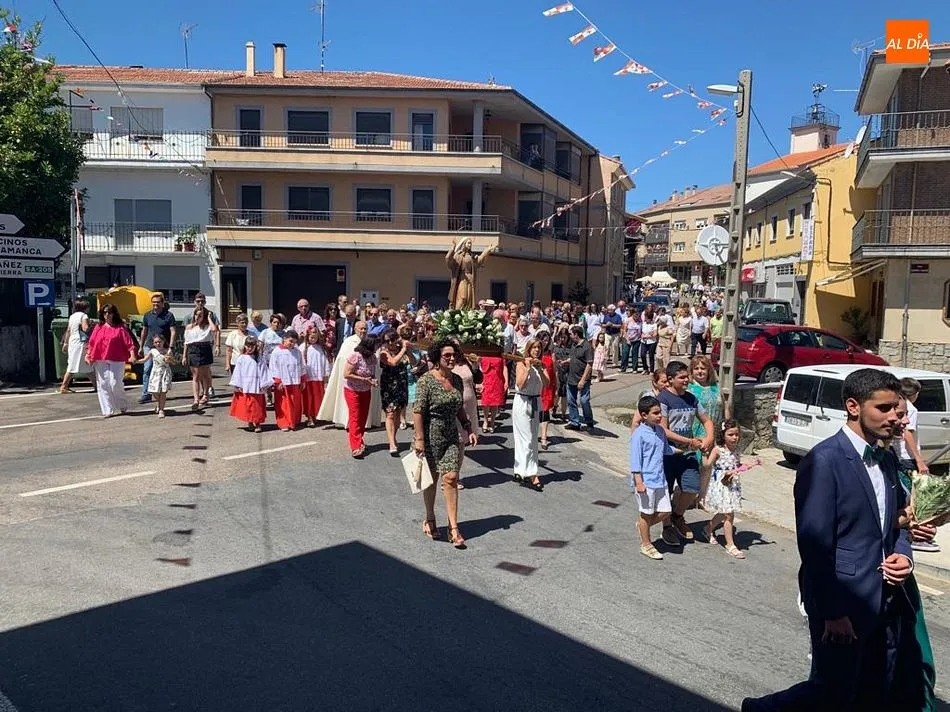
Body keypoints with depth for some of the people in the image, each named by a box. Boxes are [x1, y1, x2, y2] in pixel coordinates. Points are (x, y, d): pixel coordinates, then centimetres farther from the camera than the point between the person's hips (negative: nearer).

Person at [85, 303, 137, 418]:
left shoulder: (120, 328, 1)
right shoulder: (98, 327, 11)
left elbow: (128, 342, -4)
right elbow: (92, 342, 12)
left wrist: (132, 354, -15)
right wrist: (88, 355, 4)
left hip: (116, 361, -4)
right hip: (100, 361, 4)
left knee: (115, 384, -9)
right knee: (102, 385, 3)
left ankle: (123, 406, 15)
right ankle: (108, 410, 9)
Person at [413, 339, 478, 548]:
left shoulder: (456, 380, 6)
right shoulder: (426, 380, -13)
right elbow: (418, 411, -15)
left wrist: (469, 429, 9)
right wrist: (419, 438, -19)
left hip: (451, 437, 4)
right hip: (431, 436, -4)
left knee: (451, 478, -4)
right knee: (431, 478, 9)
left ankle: (453, 528, -2)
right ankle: (430, 521, 29)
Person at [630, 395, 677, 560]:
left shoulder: (660, 431, 7)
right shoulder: (639, 434, -15)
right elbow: (635, 459, -15)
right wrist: (639, 481, -18)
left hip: (660, 479, 7)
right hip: (646, 481, -7)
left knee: (665, 511, 9)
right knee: (647, 513, 7)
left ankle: (643, 526, 34)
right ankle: (646, 544, 24)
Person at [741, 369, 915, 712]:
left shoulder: (887, 460, 8)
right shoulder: (824, 461, -18)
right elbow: (815, 544, -20)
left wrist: (903, 554, 0)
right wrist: (832, 613, -18)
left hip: (885, 603, 8)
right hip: (843, 603, -8)